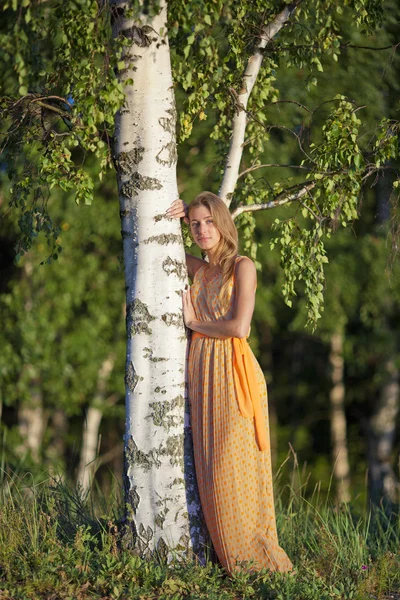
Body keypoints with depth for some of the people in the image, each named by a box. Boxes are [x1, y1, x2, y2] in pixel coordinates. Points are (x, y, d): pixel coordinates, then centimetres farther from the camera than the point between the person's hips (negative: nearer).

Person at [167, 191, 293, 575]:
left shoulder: (242, 267, -4)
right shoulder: (199, 270, 14)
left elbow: (238, 327, -15)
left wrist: (195, 322, -2)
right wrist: (172, 218, 10)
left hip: (232, 372, -6)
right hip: (200, 371, 6)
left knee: (232, 466, -10)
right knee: (209, 469, 4)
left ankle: (255, 558, -3)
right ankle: (226, 558, 9)